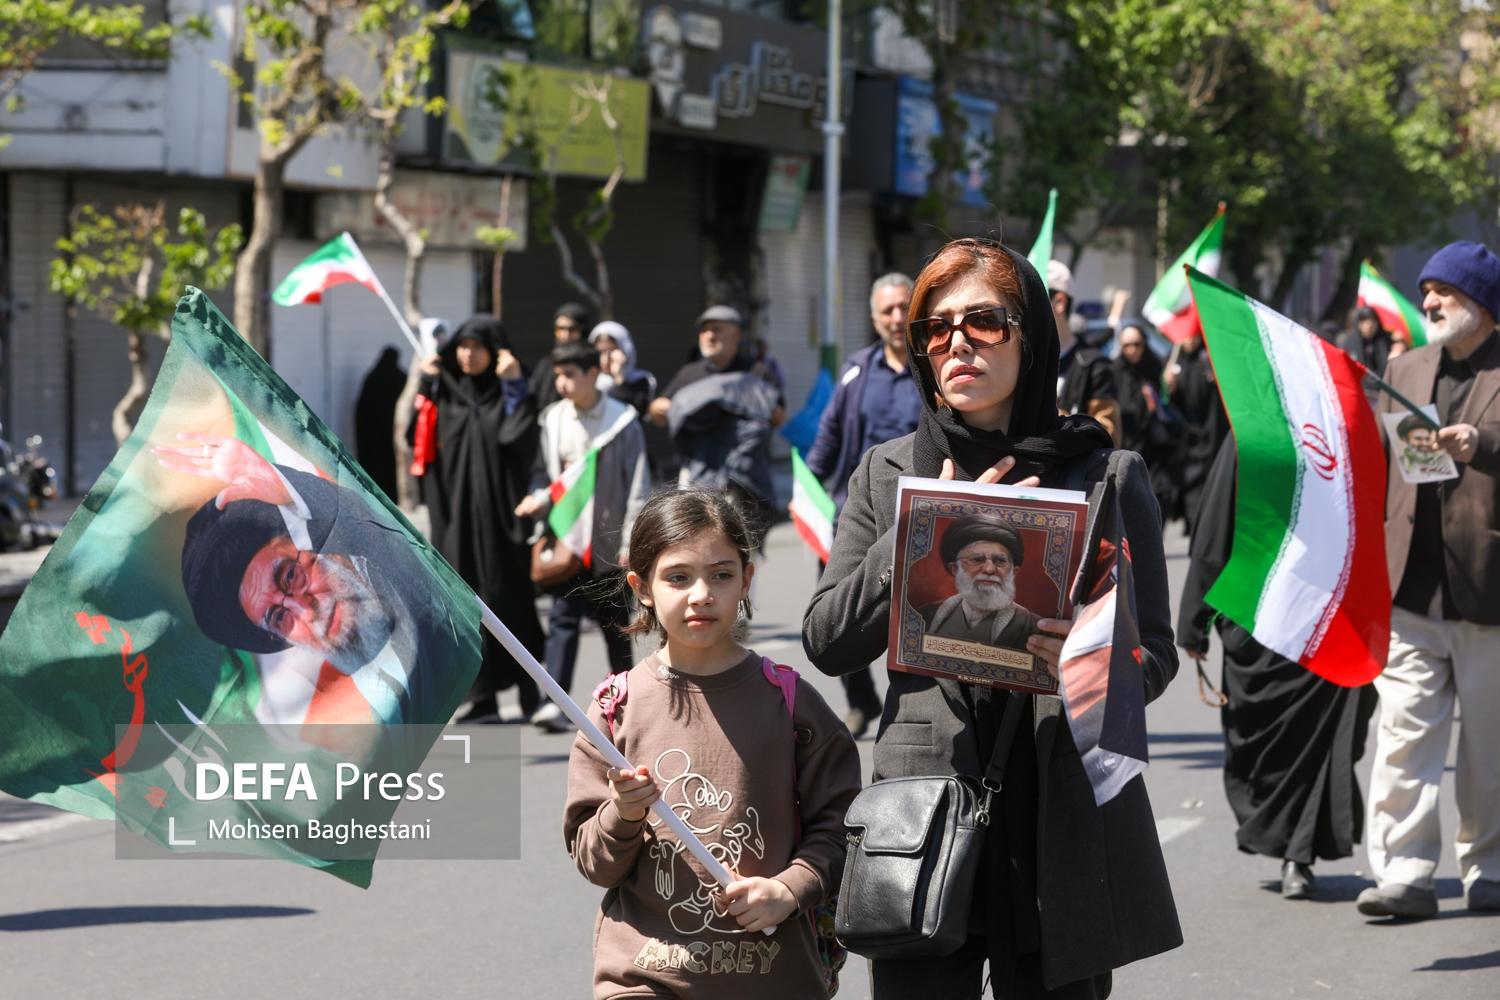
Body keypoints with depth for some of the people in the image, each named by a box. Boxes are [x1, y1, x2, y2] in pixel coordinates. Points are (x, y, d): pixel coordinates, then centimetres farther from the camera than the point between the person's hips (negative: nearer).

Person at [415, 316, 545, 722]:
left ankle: (526, 682, 12)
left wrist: (514, 387, -16)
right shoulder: (445, 392, 11)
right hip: (455, 512, 3)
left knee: (507, 595, -2)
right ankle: (484, 696, 2)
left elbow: (518, 438, -14)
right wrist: (426, 385, -3)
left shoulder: (509, 391, 1)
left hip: (498, 509, -3)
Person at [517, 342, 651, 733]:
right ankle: (555, 703, -13)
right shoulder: (553, 419, 5)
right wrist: (538, 499, -7)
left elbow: (638, 485, -5)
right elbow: (545, 472, 15)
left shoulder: (622, 421, -6)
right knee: (563, 616, -6)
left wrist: (631, 541, -9)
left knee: (612, 620, 10)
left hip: (608, 537, -2)